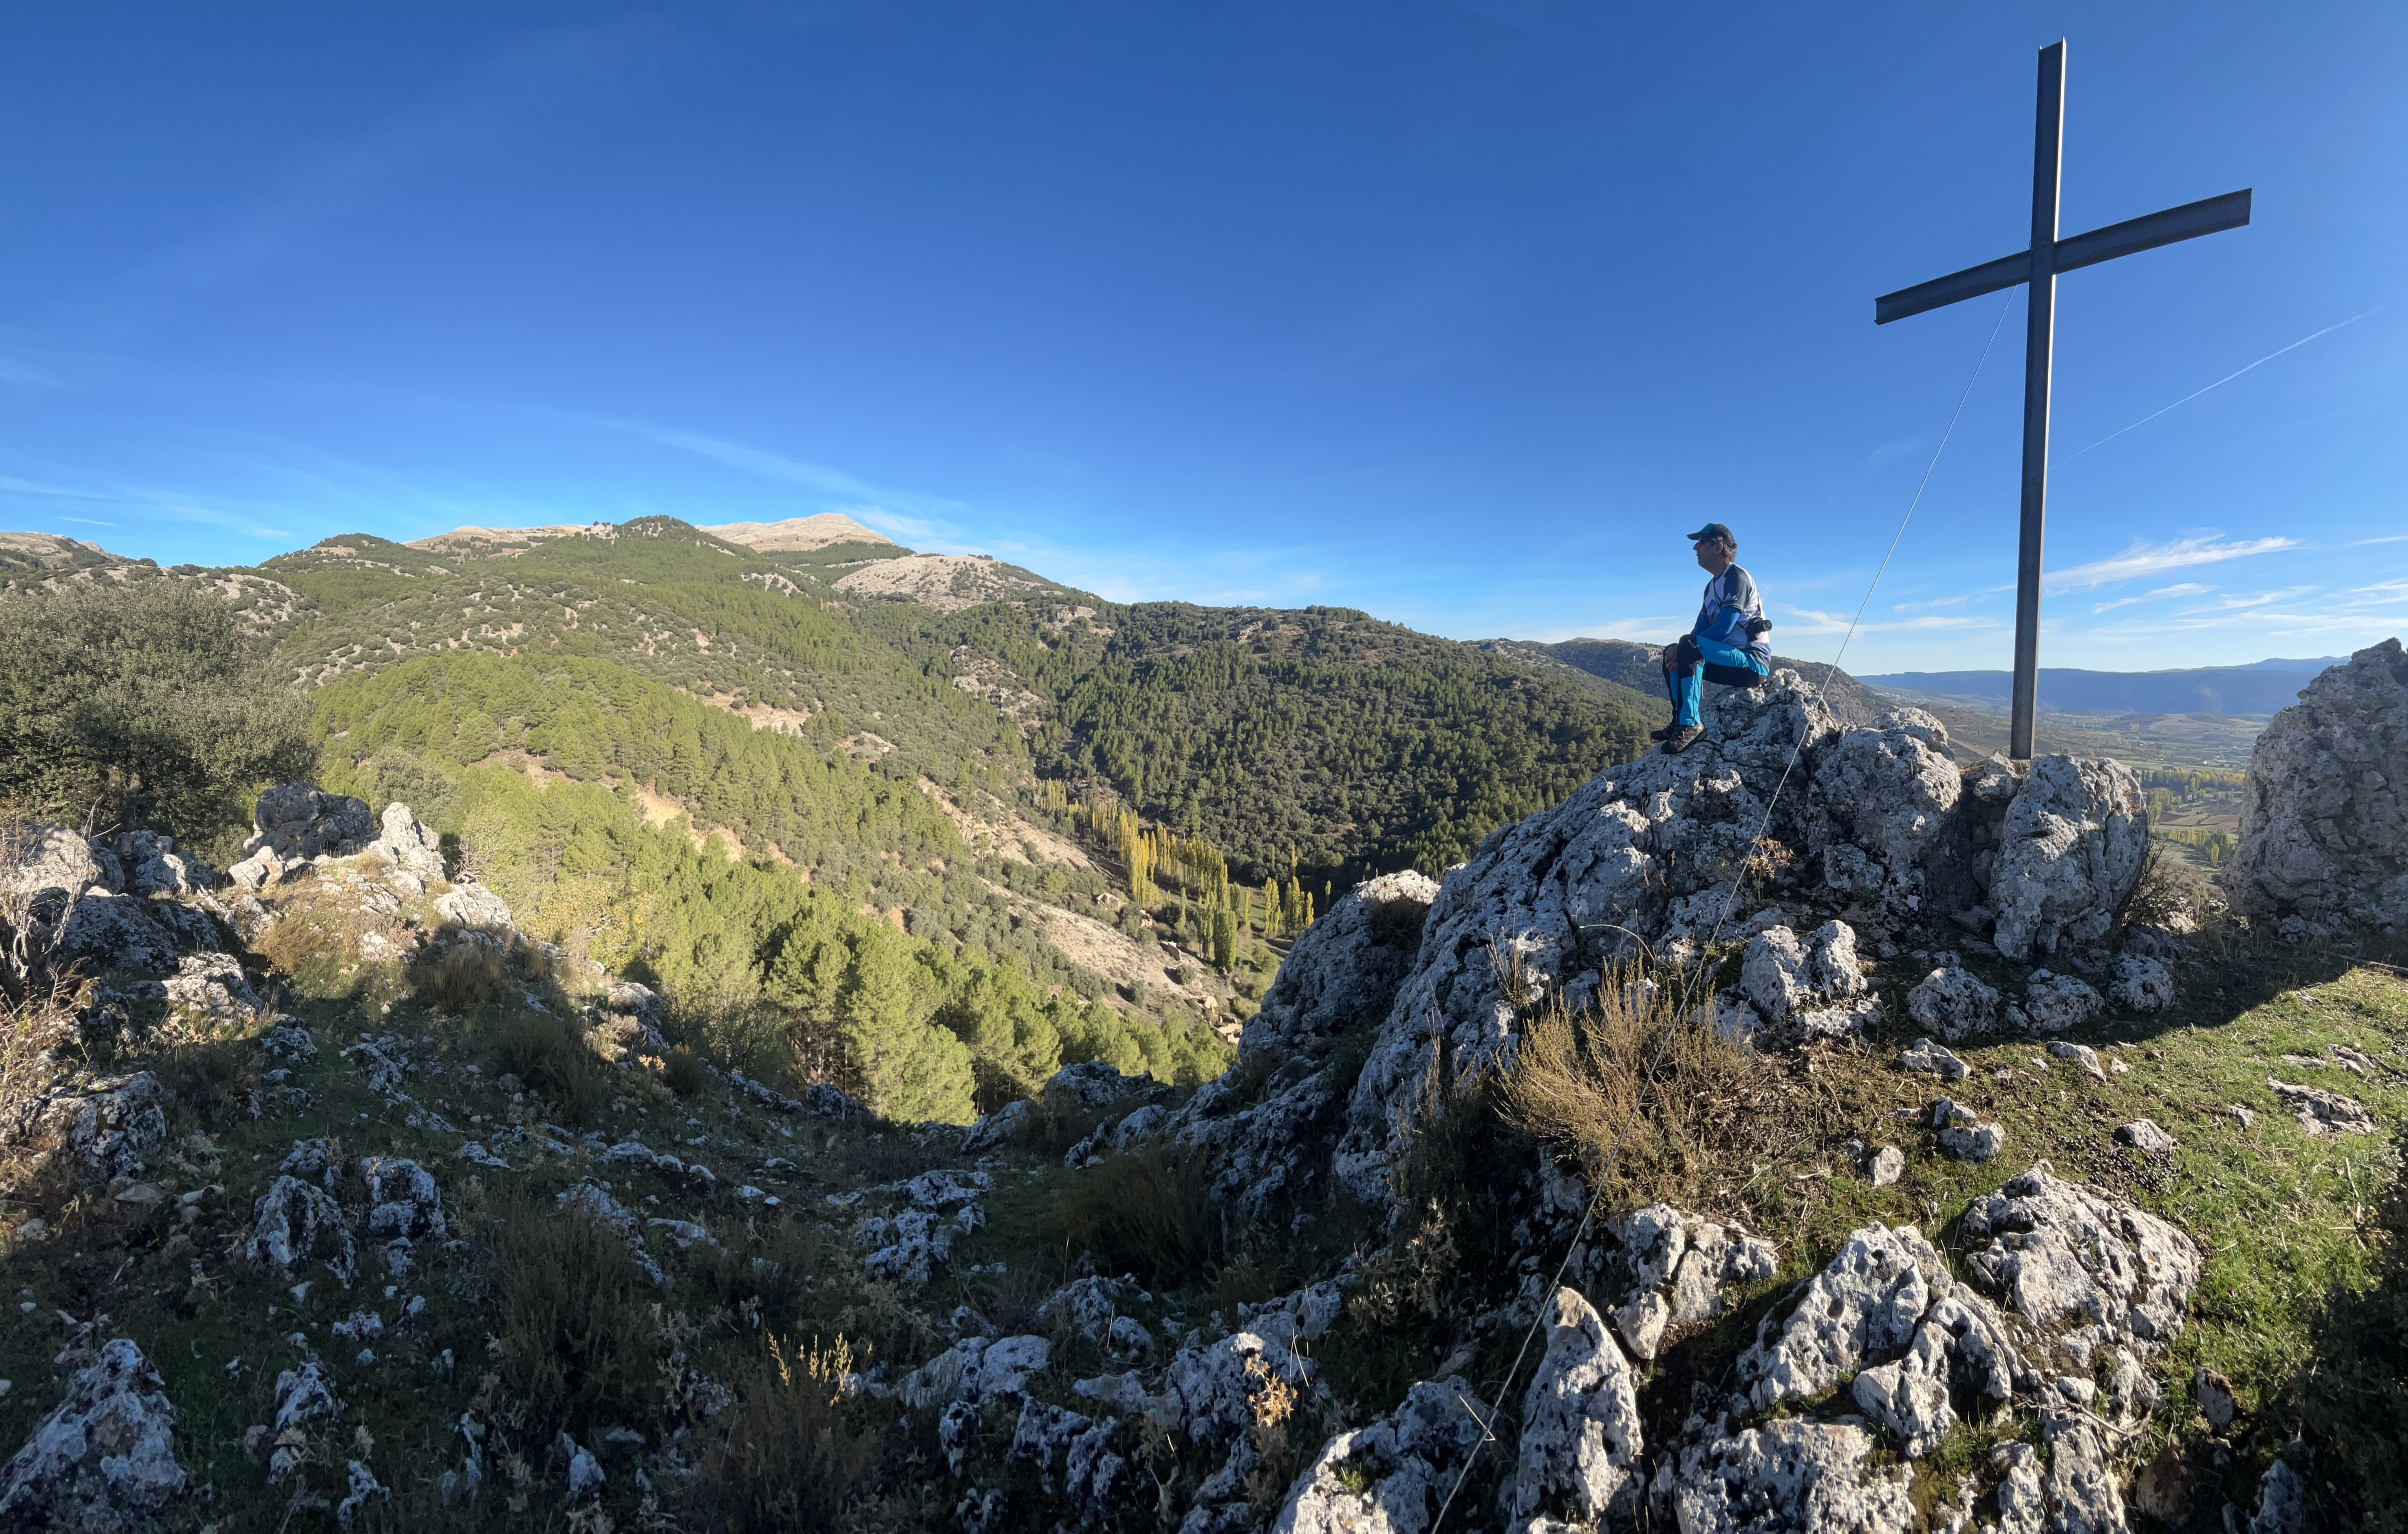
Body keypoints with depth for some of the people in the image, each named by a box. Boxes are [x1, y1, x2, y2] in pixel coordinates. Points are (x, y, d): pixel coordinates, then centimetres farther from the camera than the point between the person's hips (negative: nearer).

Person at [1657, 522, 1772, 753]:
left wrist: (1684, 647, -17)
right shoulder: (1712, 586, 19)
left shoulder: (1737, 577, -10)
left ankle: (1689, 724, -32)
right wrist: (1678, 651, -8)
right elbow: (1700, 630, 12)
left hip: (1754, 662, -10)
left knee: (1690, 645, -30)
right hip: (1734, 659, 10)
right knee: (1672, 654, 9)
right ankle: (1679, 722, -2)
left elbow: (1724, 628, -21)